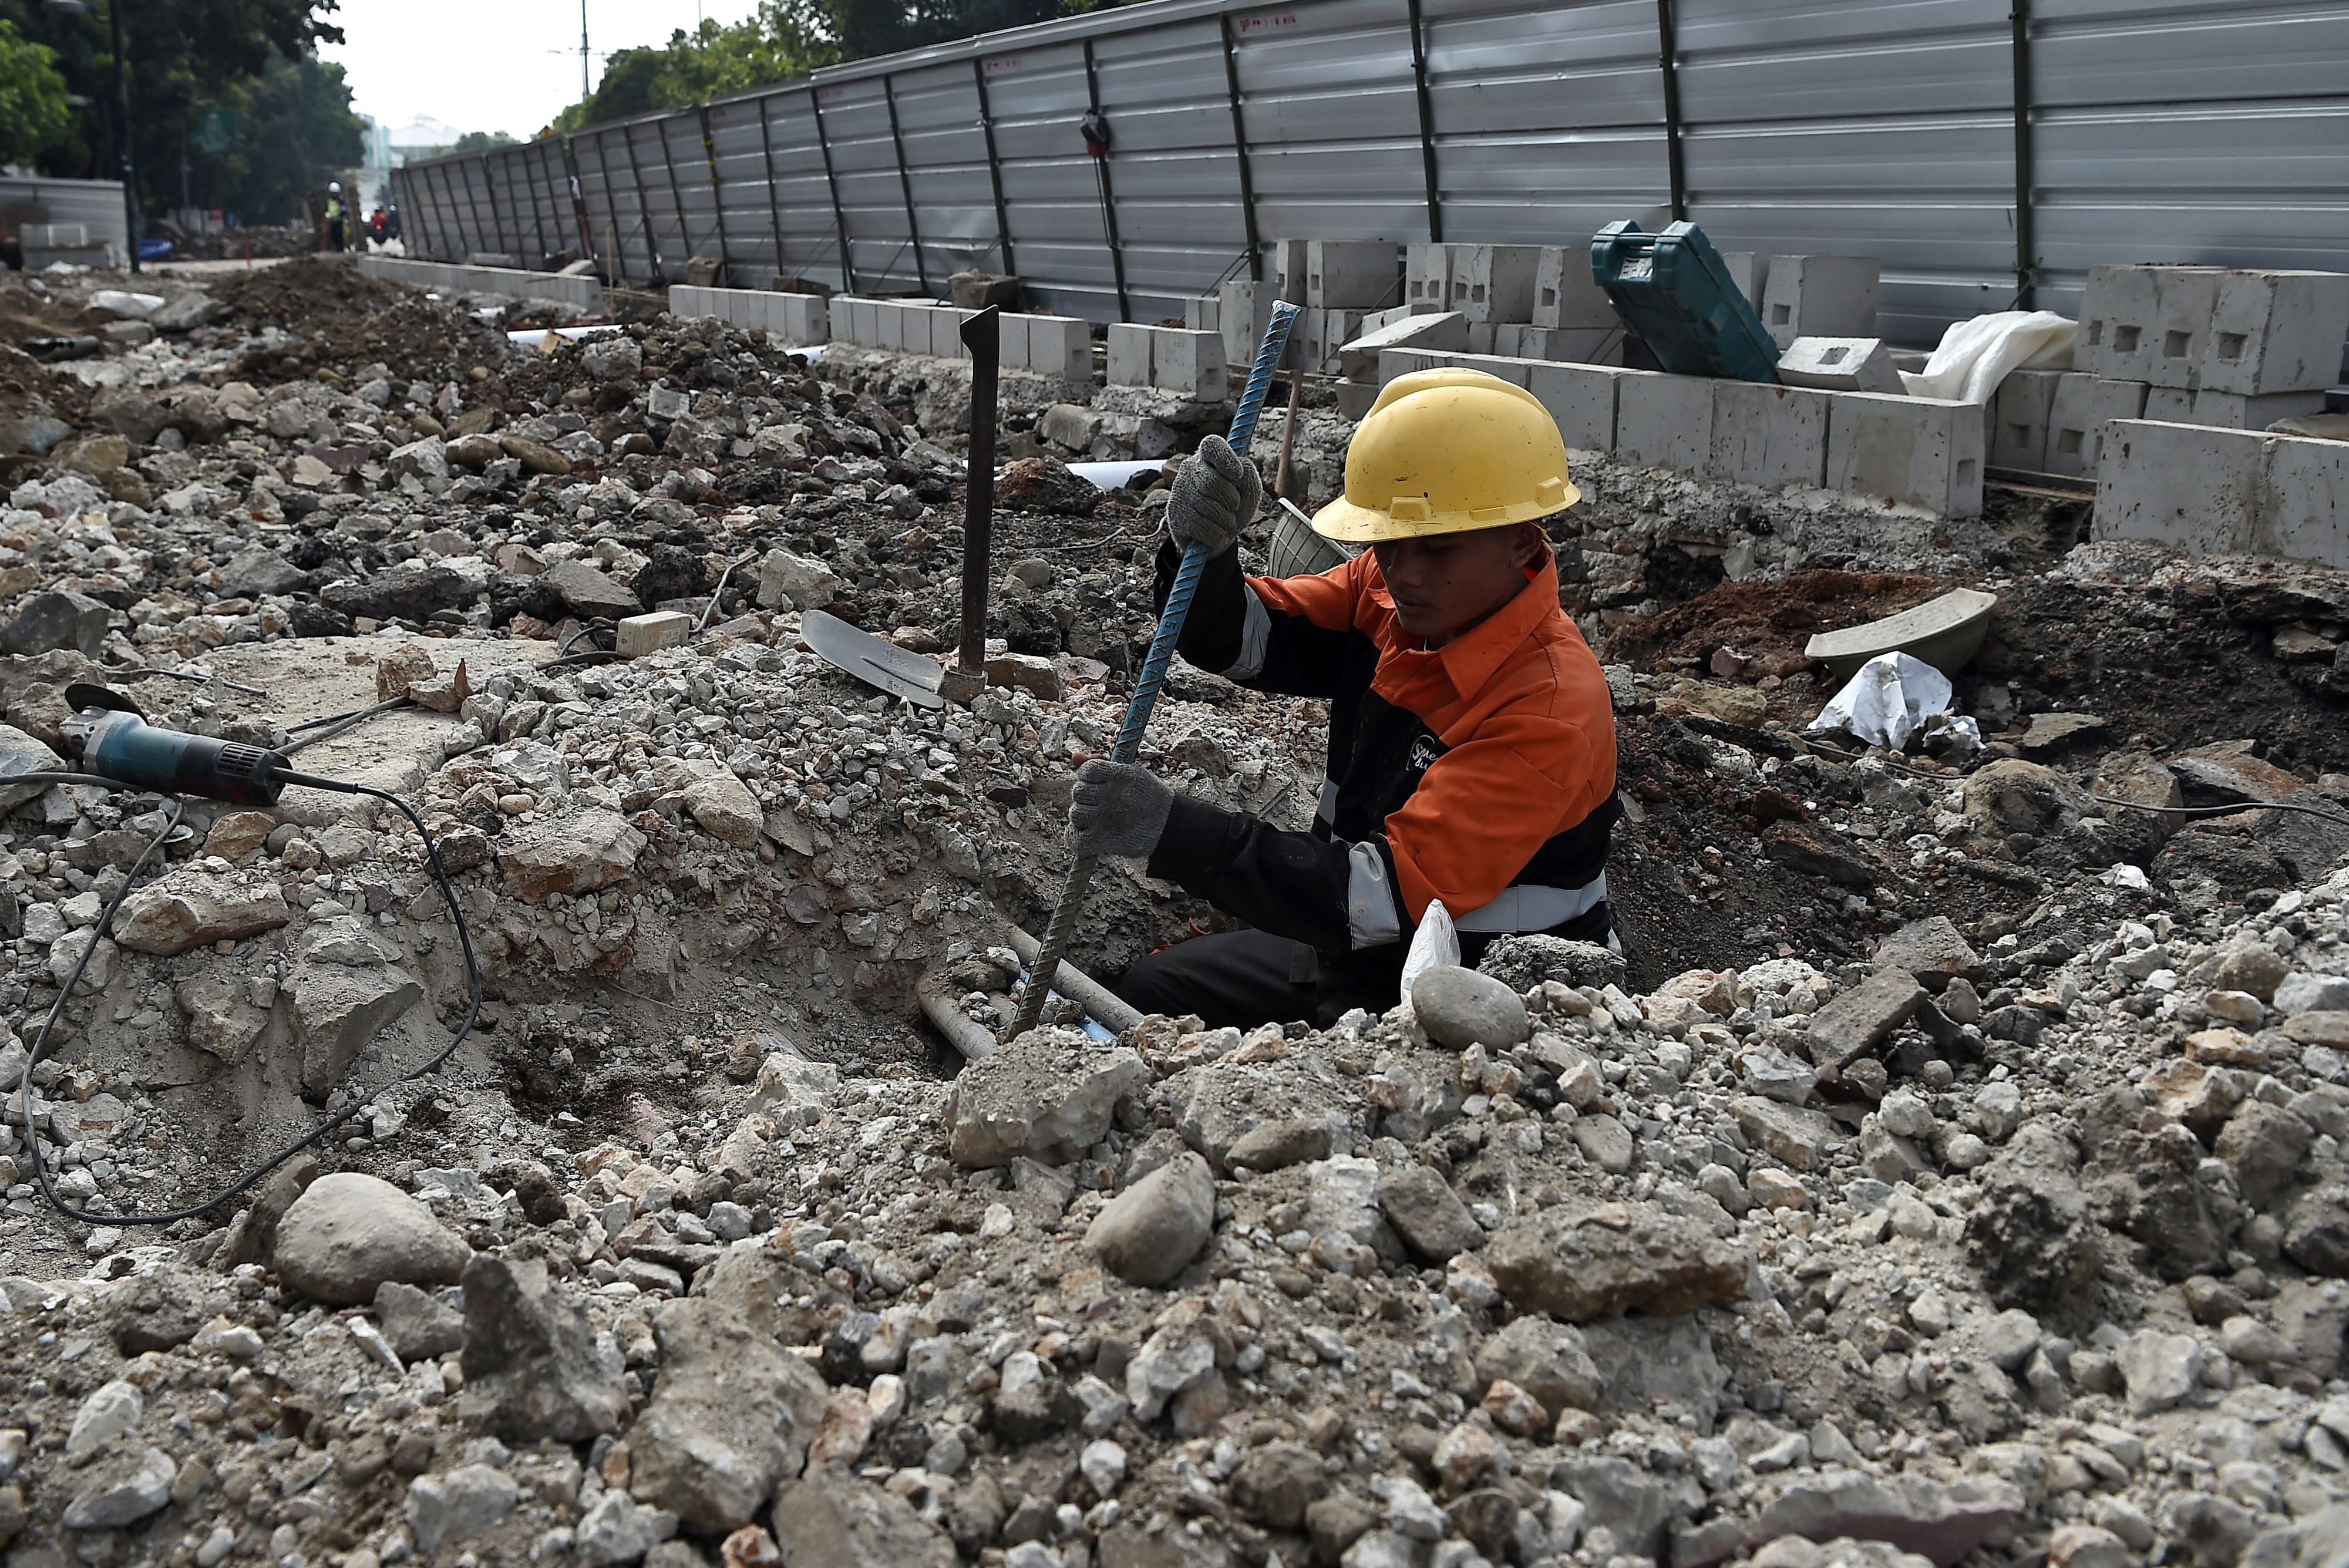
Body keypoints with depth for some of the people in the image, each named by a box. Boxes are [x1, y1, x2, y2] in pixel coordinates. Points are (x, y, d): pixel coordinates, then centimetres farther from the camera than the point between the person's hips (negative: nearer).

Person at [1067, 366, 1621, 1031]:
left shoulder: (1550, 708, -30)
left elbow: (1392, 895, -34)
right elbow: (1236, 640, -6)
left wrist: (1173, 831, -39)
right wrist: (1200, 546, -30)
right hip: (1357, 952, 8)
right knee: (1152, 991, 15)